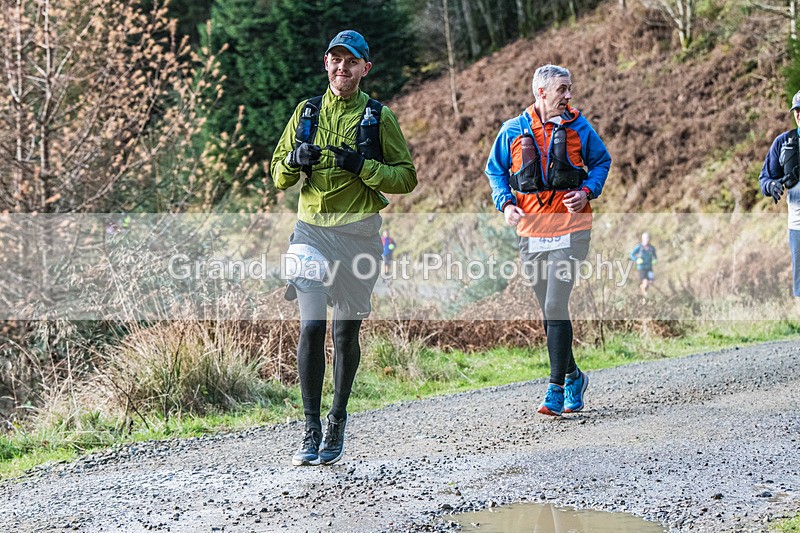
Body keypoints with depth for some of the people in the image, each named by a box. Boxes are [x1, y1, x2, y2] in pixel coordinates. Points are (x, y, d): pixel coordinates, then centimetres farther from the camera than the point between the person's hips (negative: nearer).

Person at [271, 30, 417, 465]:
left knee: (346, 332, 6)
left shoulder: (378, 117, 5)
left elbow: (407, 178, 2)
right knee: (311, 327, -11)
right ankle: (311, 430, -7)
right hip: (312, 229, 1)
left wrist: (363, 166, -13)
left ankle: (337, 419, 24)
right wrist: (294, 160, -7)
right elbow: (279, 176, 15)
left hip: (358, 232, -1)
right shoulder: (306, 112, 12)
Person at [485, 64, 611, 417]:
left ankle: (556, 389, -9)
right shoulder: (513, 131, 3)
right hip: (530, 232, 3)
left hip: (568, 230, -3)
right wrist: (505, 203, -3)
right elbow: (495, 170, 14)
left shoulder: (578, 128, 2)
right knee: (549, 312, 11)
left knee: (555, 308, -13)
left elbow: (602, 161, 14)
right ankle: (572, 376, 30)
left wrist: (587, 191, -4)